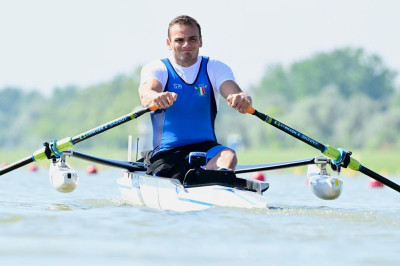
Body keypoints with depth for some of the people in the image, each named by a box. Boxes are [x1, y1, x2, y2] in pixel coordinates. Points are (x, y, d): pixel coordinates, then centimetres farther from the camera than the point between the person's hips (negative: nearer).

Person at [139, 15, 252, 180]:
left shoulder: (215, 69, 9)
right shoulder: (156, 69, 4)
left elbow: (234, 92, -11)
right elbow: (146, 94, -19)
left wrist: (242, 99, -39)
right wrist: (156, 97, -46)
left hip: (206, 148, 1)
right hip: (167, 153, -1)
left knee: (227, 157, -35)